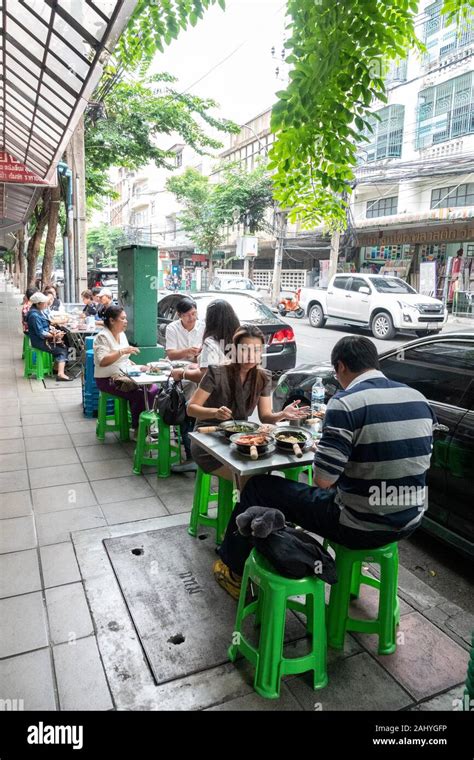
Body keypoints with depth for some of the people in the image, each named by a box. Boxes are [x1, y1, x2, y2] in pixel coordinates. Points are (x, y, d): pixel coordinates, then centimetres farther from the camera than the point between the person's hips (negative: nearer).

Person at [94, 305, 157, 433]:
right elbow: (102, 361, -23)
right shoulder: (103, 337, -12)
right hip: (108, 380, -8)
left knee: (153, 389, -14)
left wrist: (136, 367, 5)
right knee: (138, 395, -25)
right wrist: (122, 351, -28)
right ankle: (137, 429, -6)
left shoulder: (122, 334, 13)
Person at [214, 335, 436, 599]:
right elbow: (417, 462, 13)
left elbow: (322, 479, -21)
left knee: (259, 487, 8)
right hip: (409, 524, 7)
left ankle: (235, 571, 28)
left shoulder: (347, 403, -20)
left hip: (361, 528, -7)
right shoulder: (420, 400, 1)